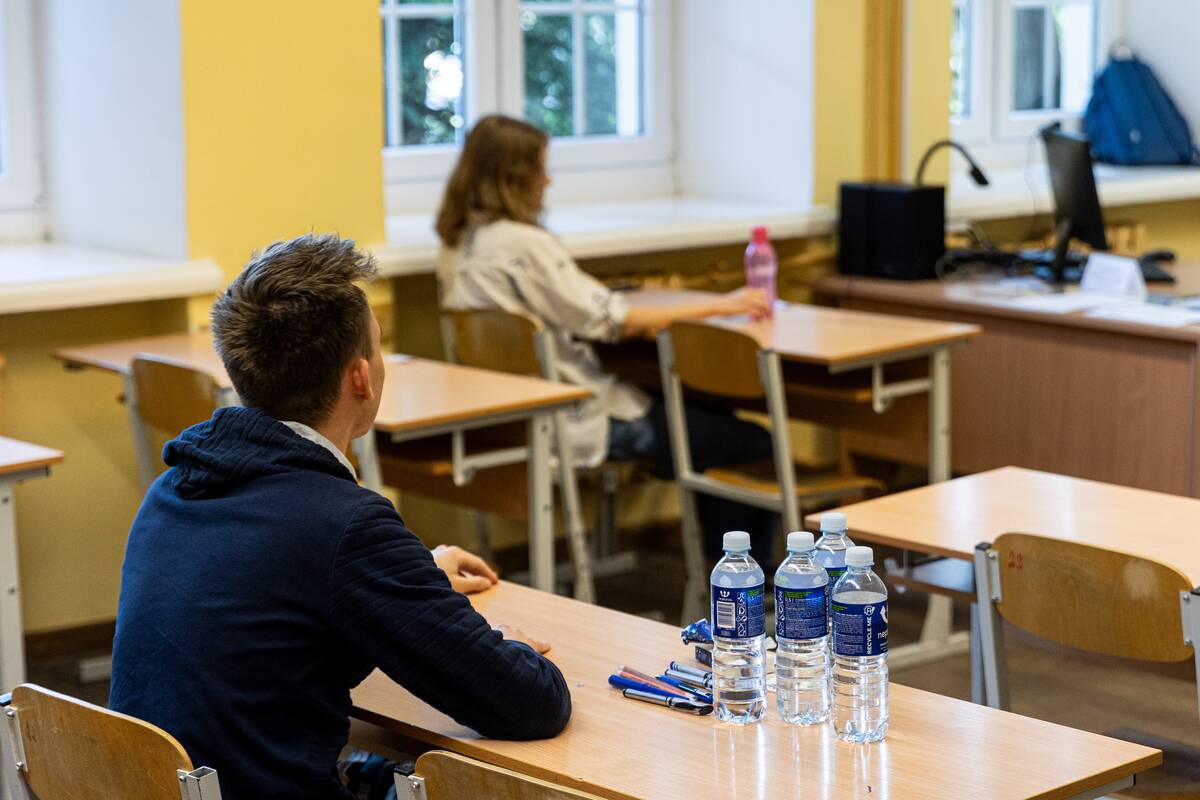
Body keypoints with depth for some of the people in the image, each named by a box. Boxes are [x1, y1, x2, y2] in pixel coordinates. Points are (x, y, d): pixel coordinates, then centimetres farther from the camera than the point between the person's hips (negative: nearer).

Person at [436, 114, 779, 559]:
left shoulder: (460, 242, 7)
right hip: (575, 422, -10)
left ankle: (719, 562, 25)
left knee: (708, 414, 22)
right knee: (756, 445, -4)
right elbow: (614, 321, -21)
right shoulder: (521, 243, -21)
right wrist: (718, 307, -14)